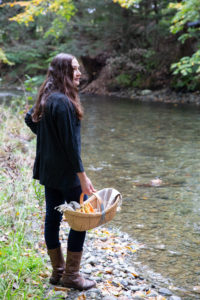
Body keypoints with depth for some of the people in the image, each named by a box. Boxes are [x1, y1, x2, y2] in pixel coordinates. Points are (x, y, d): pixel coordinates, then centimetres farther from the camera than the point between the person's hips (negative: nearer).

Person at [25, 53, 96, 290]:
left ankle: (58, 271, 27)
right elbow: (70, 142, -22)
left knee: (52, 218, 14)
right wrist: (82, 176, -18)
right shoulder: (63, 102, -21)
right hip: (65, 172, -9)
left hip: (48, 170, 9)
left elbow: (29, 119, 24)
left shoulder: (46, 98, 7)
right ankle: (71, 275, 11)